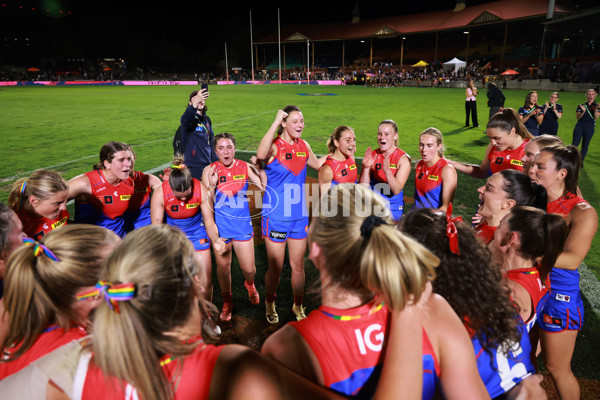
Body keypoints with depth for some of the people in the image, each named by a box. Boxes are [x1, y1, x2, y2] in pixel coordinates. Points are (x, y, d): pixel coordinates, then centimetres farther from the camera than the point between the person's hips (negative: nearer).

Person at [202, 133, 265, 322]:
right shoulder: (210, 171, -6)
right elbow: (207, 203, -6)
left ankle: (250, 284, 43)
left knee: (249, 269, 5)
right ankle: (227, 301, 38)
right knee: (223, 267, 13)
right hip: (220, 226, 0)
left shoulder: (245, 167, -3)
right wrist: (212, 185, -21)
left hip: (243, 224, 0)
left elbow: (266, 187, -10)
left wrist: (258, 168, -18)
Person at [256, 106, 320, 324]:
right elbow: (261, 155, -38)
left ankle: (298, 306, 35)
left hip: (299, 216, 5)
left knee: (298, 266, 14)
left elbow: (318, 165, 26)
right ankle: (270, 304, 35)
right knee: (275, 267, 9)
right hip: (276, 216, -4)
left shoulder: (304, 146, 5)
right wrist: (275, 122, -34)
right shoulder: (274, 146, -12)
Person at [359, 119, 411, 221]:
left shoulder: (403, 159, -5)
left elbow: (396, 190, -16)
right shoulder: (372, 156, 2)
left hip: (393, 209, -2)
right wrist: (366, 168, -18)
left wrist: (387, 170, -30)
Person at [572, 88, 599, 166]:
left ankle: (581, 161, 12)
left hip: (590, 127, 0)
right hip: (580, 125, 0)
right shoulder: (581, 106, 7)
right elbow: (578, 117, -5)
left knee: (585, 145, 5)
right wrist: (583, 111, -23)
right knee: (575, 144, -6)